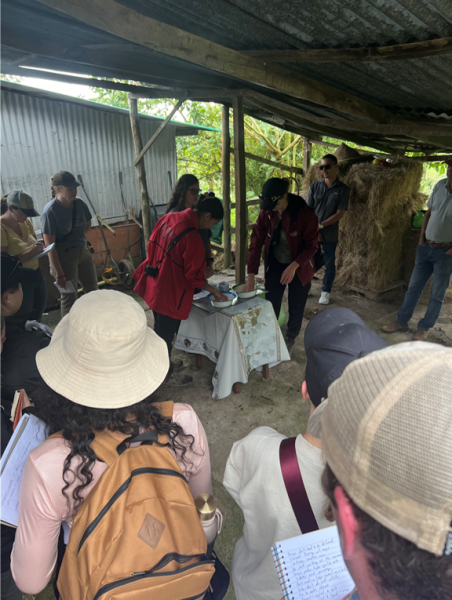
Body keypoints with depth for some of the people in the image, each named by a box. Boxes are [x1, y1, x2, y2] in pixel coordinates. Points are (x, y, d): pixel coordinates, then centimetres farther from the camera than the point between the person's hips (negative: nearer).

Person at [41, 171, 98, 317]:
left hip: (83, 251, 6)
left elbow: (87, 225, 19)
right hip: (64, 257, -6)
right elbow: (50, 246, -19)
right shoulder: (50, 211, -19)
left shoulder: (79, 203, -3)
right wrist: (59, 274, -19)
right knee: (69, 298, 3)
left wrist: (78, 239, 10)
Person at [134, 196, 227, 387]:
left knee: (160, 329, 25)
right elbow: (194, 275, -18)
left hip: (154, 285, 9)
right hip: (169, 292, -9)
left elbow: (152, 246, 10)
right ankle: (166, 375, 30)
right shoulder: (192, 238, -26)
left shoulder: (168, 218, -1)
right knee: (166, 334, 10)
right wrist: (213, 291, -3)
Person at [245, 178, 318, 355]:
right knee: (271, 306, 9)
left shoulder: (305, 213, -22)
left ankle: (290, 339, 35)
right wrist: (251, 274, -14)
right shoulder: (266, 212, -12)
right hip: (275, 265, 3)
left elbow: (312, 245, -17)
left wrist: (293, 267, -29)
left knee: (296, 307, 12)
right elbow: (256, 242, -10)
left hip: (299, 267, -2)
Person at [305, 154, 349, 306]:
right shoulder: (315, 186, 1)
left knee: (329, 264, 9)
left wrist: (321, 225, -15)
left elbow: (340, 213, -9)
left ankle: (325, 292, 25)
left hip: (330, 235, -1)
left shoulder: (343, 189, -4)